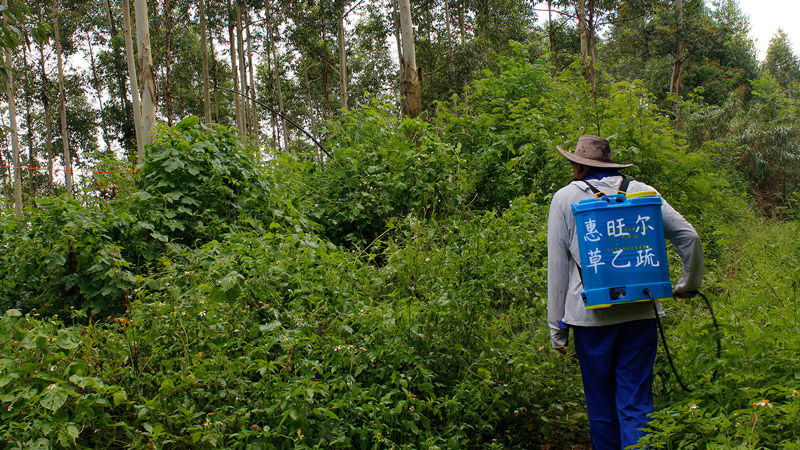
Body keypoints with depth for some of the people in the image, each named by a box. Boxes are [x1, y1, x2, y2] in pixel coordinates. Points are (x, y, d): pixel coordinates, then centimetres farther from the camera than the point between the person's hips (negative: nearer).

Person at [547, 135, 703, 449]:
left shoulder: (565, 198, 3)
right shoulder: (641, 192, 7)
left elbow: (557, 267, 2)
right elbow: (689, 237, 5)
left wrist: (557, 328, 7)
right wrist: (689, 284, 21)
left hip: (591, 316, -1)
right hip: (640, 314, 1)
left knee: (600, 402, 12)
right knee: (636, 403, 5)